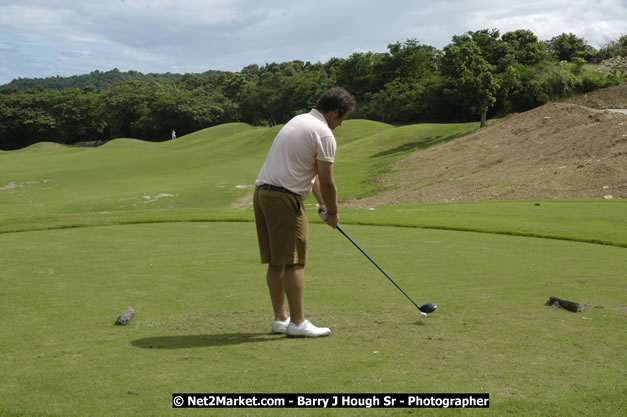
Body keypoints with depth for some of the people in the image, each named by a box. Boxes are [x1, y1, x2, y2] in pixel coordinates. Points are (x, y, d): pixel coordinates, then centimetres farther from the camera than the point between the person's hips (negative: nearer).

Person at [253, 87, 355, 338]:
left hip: (262, 192, 9)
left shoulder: (299, 120, 20)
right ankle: (297, 323, 0)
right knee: (293, 262, -4)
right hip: (284, 198, -9)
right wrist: (332, 213, 7)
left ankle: (280, 319, 18)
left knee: (276, 263, 12)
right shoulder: (324, 134, -9)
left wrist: (322, 204, 23)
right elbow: (326, 182, -8)